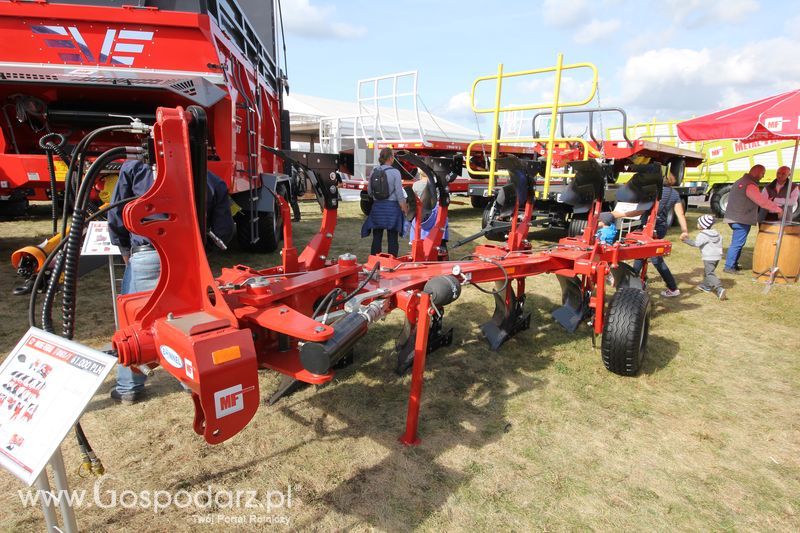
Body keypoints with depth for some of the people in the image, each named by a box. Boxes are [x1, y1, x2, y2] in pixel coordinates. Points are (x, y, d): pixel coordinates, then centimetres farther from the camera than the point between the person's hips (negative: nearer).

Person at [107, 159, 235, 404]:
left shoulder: (135, 168, 5)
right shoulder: (213, 181, 6)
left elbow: (115, 216, 8)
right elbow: (223, 230, 6)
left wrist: (125, 250, 20)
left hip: (146, 257, -1)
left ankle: (129, 388, 25)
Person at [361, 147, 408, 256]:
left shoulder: (374, 171, 3)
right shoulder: (395, 172, -10)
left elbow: (369, 191, 8)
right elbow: (399, 194, -11)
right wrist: (404, 208, -2)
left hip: (377, 207, 4)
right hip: (392, 207, -4)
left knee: (376, 238, 10)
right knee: (392, 239, 3)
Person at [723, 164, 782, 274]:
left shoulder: (741, 182, 16)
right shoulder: (750, 186, -16)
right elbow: (763, 202, -21)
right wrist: (778, 209, -12)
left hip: (734, 218, 10)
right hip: (741, 220, -10)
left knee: (737, 243, 18)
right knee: (737, 244, -5)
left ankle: (733, 264, 25)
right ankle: (728, 267, -2)